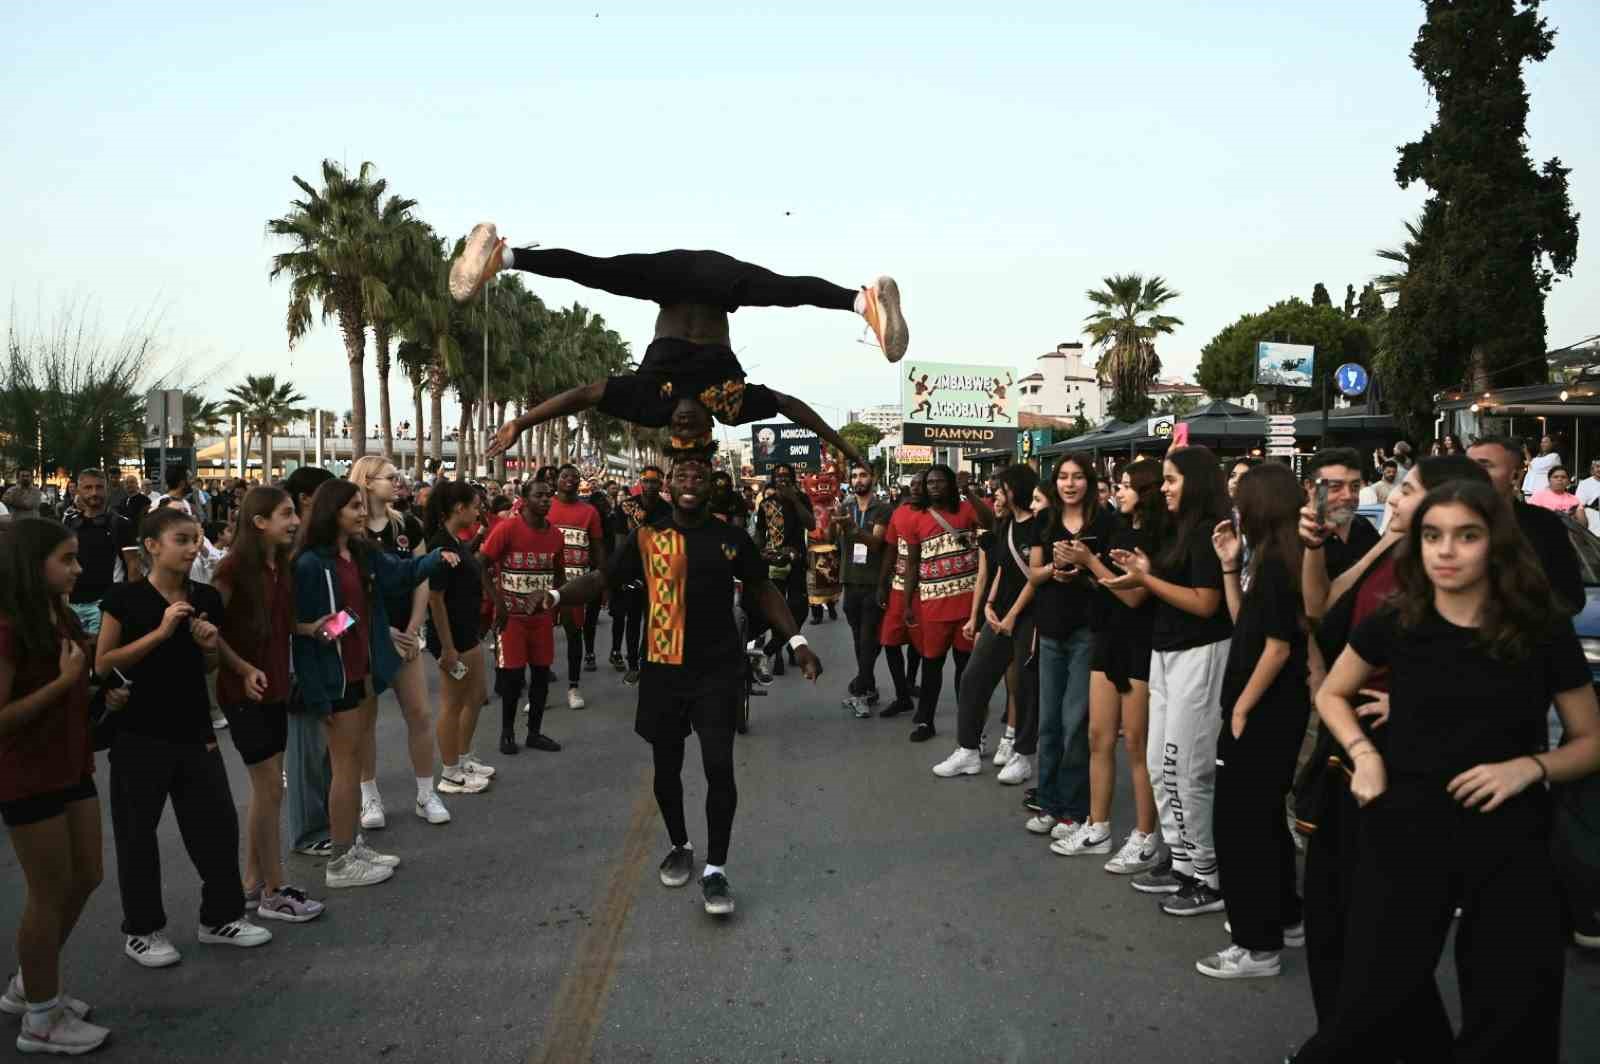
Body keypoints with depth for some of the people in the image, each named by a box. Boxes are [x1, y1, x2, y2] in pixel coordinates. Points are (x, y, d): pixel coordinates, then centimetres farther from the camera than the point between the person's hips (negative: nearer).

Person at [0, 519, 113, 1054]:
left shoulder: (60, 618, 7)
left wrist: (98, 695, 4)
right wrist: (65, 679, -24)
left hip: (72, 768, 9)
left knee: (85, 879, 16)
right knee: (50, 895, 3)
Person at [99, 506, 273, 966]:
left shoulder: (206, 598, 2)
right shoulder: (125, 597, -10)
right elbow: (103, 664, -11)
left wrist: (210, 645, -9)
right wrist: (161, 632, -20)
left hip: (194, 730, 4)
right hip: (139, 734, -4)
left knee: (218, 824, 8)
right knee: (137, 833, 8)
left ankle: (221, 916, 26)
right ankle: (141, 929, 25)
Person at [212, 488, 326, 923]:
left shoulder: (281, 564, 5)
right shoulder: (235, 566, -17)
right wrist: (240, 668, -23)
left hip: (275, 687, 8)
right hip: (244, 690, -8)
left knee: (265, 790, 13)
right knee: (271, 789, -3)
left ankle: (252, 885, 25)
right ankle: (274, 892, 9)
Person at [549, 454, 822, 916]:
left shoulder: (731, 537, 1)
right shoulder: (647, 537, 0)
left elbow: (763, 590, 9)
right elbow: (602, 579, 0)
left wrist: (796, 641, 1)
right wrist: (556, 595, -17)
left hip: (719, 669, -1)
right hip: (663, 669, 1)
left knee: (719, 765, -7)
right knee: (667, 765, 13)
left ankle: (716, 868, 7)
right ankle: (679, 846, 37)